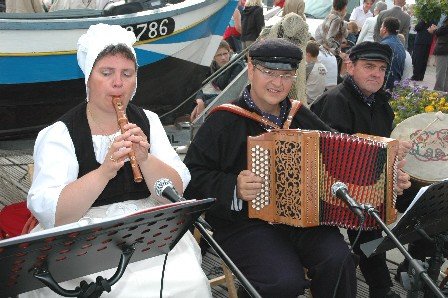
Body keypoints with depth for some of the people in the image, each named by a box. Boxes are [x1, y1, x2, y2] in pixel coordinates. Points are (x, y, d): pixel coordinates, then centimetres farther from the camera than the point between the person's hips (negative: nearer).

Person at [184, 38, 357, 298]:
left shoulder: (301, 117, 13)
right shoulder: (224, 121, -3)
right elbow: (193, 176, -6)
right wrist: (233, 187, -20)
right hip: (244, 223, -4)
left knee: (338, 260, -23)